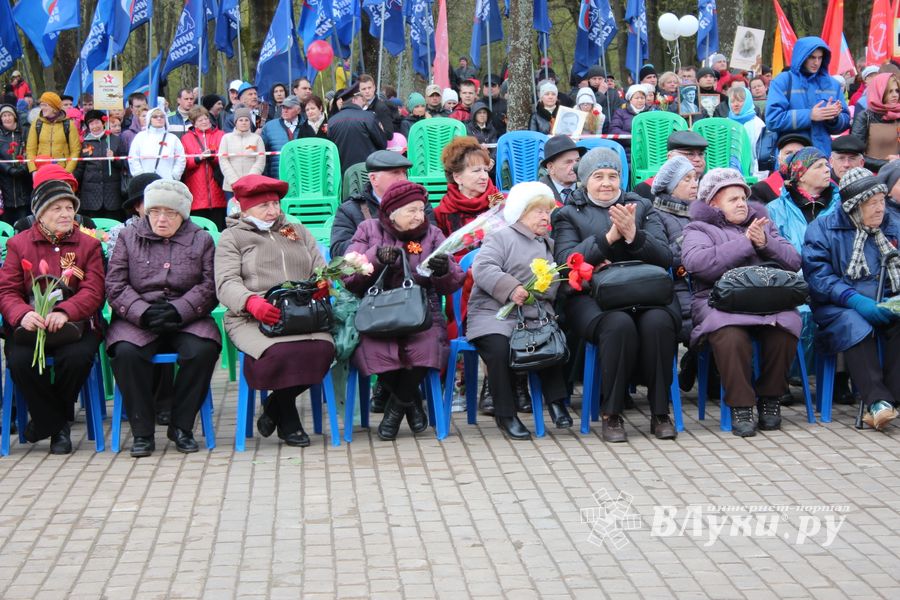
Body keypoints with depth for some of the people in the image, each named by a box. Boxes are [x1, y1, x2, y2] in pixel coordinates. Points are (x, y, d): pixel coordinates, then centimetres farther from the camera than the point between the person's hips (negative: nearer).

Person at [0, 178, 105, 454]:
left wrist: (64, 312, -23)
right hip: (30, 327, 1)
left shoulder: (89, 244, 9)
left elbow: (94, 291, -3)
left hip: (75, 324, 0)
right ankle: (58, 428, -9)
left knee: (77, 357, -32)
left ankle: (45, 420, -4)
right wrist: (22, 314, -21)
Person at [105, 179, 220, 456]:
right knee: (126, 352, -32)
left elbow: (209, 287, 1)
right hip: (137, 319, 0)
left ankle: (181, 426, -14)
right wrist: (143, 313, -15)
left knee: (203, 350, -31)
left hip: (186, 318, 0)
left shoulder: (201, 240, 13)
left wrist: (177, 311, -15)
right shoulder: (128, 238, 13)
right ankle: (142, 431, -19)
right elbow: (115, 286, 3)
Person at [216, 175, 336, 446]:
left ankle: (275, 407, -4)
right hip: (251, 319, -3)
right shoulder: (232, 237, 13)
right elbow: (226, 282, -3)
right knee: (280, 353, -36)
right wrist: (251, 301, -25)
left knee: (323, 348, -30)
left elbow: (321, 270, 17)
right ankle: (288, 419, -5)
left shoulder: (298, 231, 27)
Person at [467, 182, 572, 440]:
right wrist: (510, 288, -22)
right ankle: (505, 414, -15)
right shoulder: (500, 238, 5)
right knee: (500, 348, -31)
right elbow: (482, 268, -10)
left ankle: (556, 402, -7)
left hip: (537, 316, 5)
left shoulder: (550, 245, 26)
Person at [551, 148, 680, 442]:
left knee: (658, 322, -33)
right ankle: (611, 414, -22)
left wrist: (634, 236, -10)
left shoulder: (642, 207, 21)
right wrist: (609, 237, -12)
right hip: (591, 296, -2)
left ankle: (661, 412, -21)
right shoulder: (569, 214, 16)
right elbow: (566, 260, -3)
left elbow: (665, 257, 7)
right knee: (619, 324, -35)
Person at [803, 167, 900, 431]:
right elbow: (818, 278, -10)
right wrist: (857, 301, -24)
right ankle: (877, 401, -41)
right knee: (853, 324, -36)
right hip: (837, 307, -3)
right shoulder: (822, 229, 2)